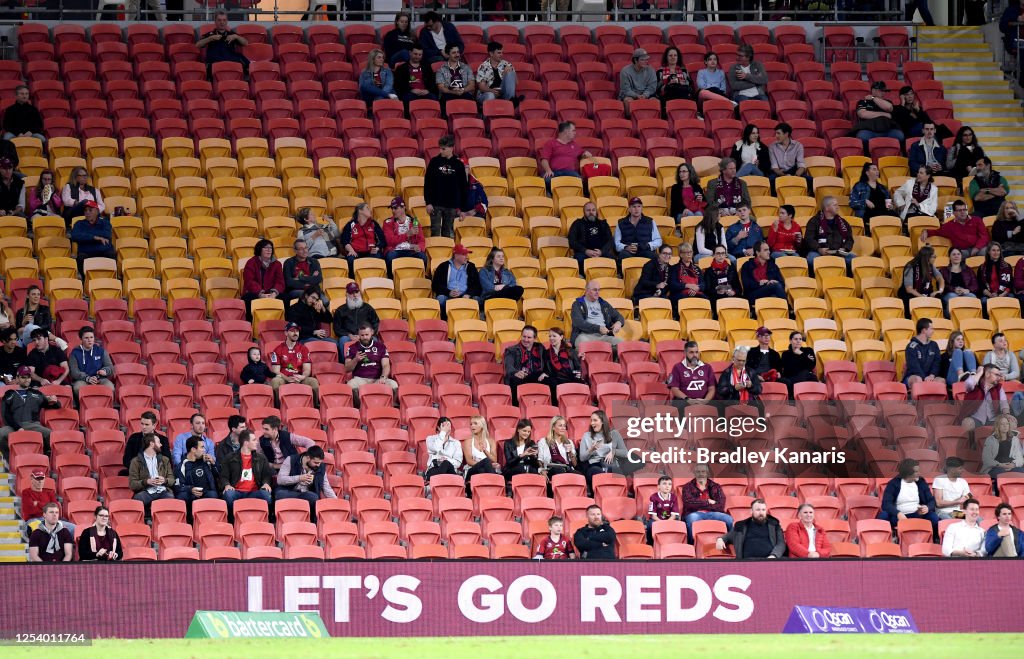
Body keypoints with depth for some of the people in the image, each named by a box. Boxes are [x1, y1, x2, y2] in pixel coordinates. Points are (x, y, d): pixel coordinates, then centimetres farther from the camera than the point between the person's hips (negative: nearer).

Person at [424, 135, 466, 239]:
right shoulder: (434, 162, 0)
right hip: (436, 204, 0)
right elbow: (427, 183, 1)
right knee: (435, 231, -1)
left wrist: (460, 207, 3)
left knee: (448, 233, 7)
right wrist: (428, 202, -6)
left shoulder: (458, 165, 1)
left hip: (451, 205, 0)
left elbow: (462, 187, 6)